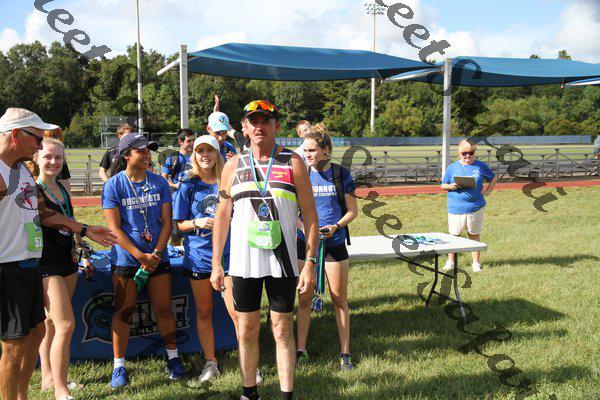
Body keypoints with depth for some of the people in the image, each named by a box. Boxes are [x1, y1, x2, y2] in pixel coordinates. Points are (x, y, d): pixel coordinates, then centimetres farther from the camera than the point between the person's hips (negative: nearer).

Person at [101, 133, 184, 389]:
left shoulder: (159, 183, 3)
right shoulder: (113, 185, -6)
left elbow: (167, 222, 2)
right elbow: (115, 229, -10)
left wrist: (156, 253, -10)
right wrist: (141, 256, -15)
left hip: (158, 258, 2)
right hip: (125, 260, -2)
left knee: (164, 310, 6)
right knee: (123, 312, 3)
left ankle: (173, 358, 21)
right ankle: (119, 366, 14)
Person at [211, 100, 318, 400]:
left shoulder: (292, 163, 0)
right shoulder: (233, 165, 7)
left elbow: (310, 215, -1)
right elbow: (222, 216, 9)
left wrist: (310, 263, -8)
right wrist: (216, 264, 5)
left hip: (283, 261, -2)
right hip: (243, 261, 2)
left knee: (283, 331, 5)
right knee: (247, 331, 11)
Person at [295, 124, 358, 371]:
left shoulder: (341, 174, -2)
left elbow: (352, 210, 2)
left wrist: (336, 226, -16)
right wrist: (303, 226, -15)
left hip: (334, 242, -1)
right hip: (305, 242, 1)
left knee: (339, 299, 6)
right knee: (304, 299, 7)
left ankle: (345, 354, 17)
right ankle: (301, 350, 20)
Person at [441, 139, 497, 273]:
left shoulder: (481, 166, 6)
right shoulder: (452, 167, 4)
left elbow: (493, 178, 21)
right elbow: (443, 186, 8)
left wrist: (488, 191, 7)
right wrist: (451, 186, -14)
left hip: (475, 206, 0)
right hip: (456, 207, 0)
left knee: (474, 234, 9)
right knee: (454, 235, 4)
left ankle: (476, 262, 18)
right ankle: (451, 261, 18)